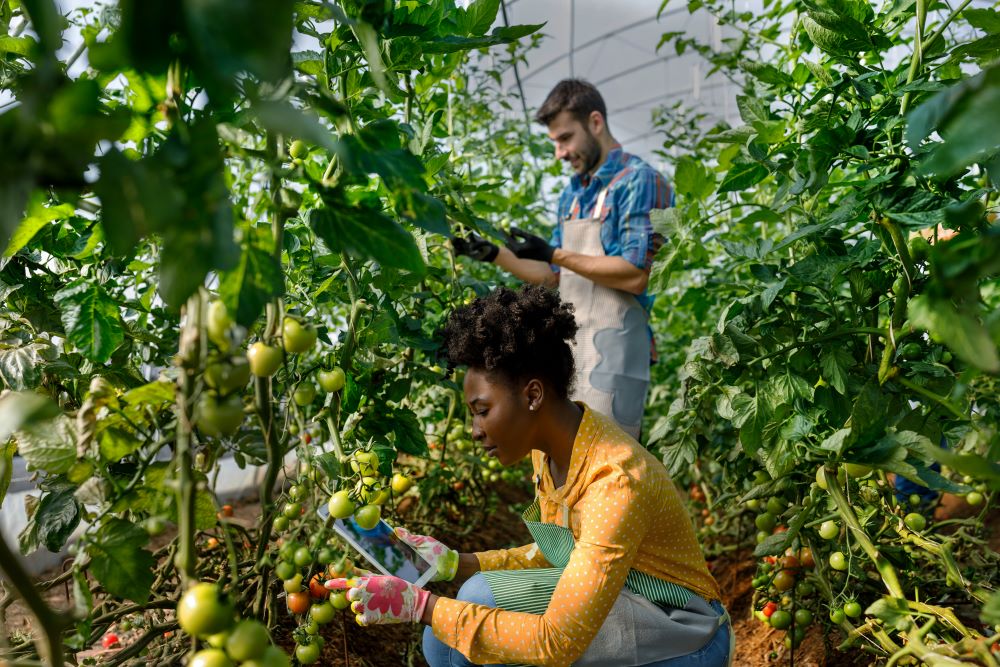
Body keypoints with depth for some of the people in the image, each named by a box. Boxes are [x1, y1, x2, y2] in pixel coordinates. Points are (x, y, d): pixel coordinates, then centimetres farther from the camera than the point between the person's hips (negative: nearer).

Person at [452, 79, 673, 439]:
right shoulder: (573, 192, 18)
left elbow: (636, 275, -16)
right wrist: (495, 254, 10)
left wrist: (555, 253, -14)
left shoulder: (639, 181, -6)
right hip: (568, 351, 8)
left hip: (611, 355, -7)